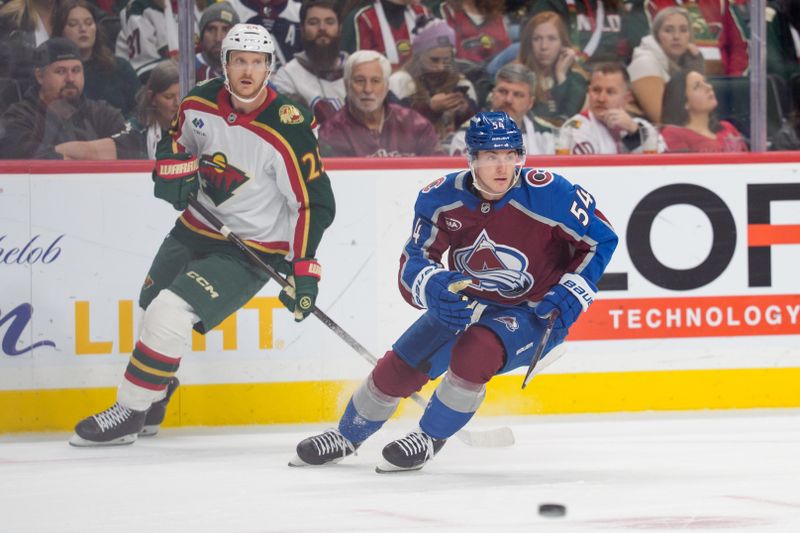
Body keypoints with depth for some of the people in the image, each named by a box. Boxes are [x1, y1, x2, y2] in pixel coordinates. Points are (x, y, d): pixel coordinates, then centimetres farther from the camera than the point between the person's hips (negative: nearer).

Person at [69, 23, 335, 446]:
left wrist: (304, 269, -23)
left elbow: (314, 203, -19)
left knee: (171, 311, -20)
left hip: (251, 249, -7)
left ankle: (128, 415, -8)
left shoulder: (287, 130, -24)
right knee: (154, 310, 18)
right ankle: (153, 399, 45)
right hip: (196, 230, 7)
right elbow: (174, 139, 15)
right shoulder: (200, 103, -6)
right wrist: (172, 168, -7)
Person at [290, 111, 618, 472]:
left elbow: (601, 239, -14)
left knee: (473, 353, -31)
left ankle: (429, 439, -8)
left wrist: (569, 297, -22)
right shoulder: (441, 198, -16)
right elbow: (414, 261, -9)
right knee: (401, 365, 1)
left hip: (533, 311, -4)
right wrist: (433, 287, -33)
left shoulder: (547, 194, -26)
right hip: (466, 302, 4)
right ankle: (346, 437, 29)